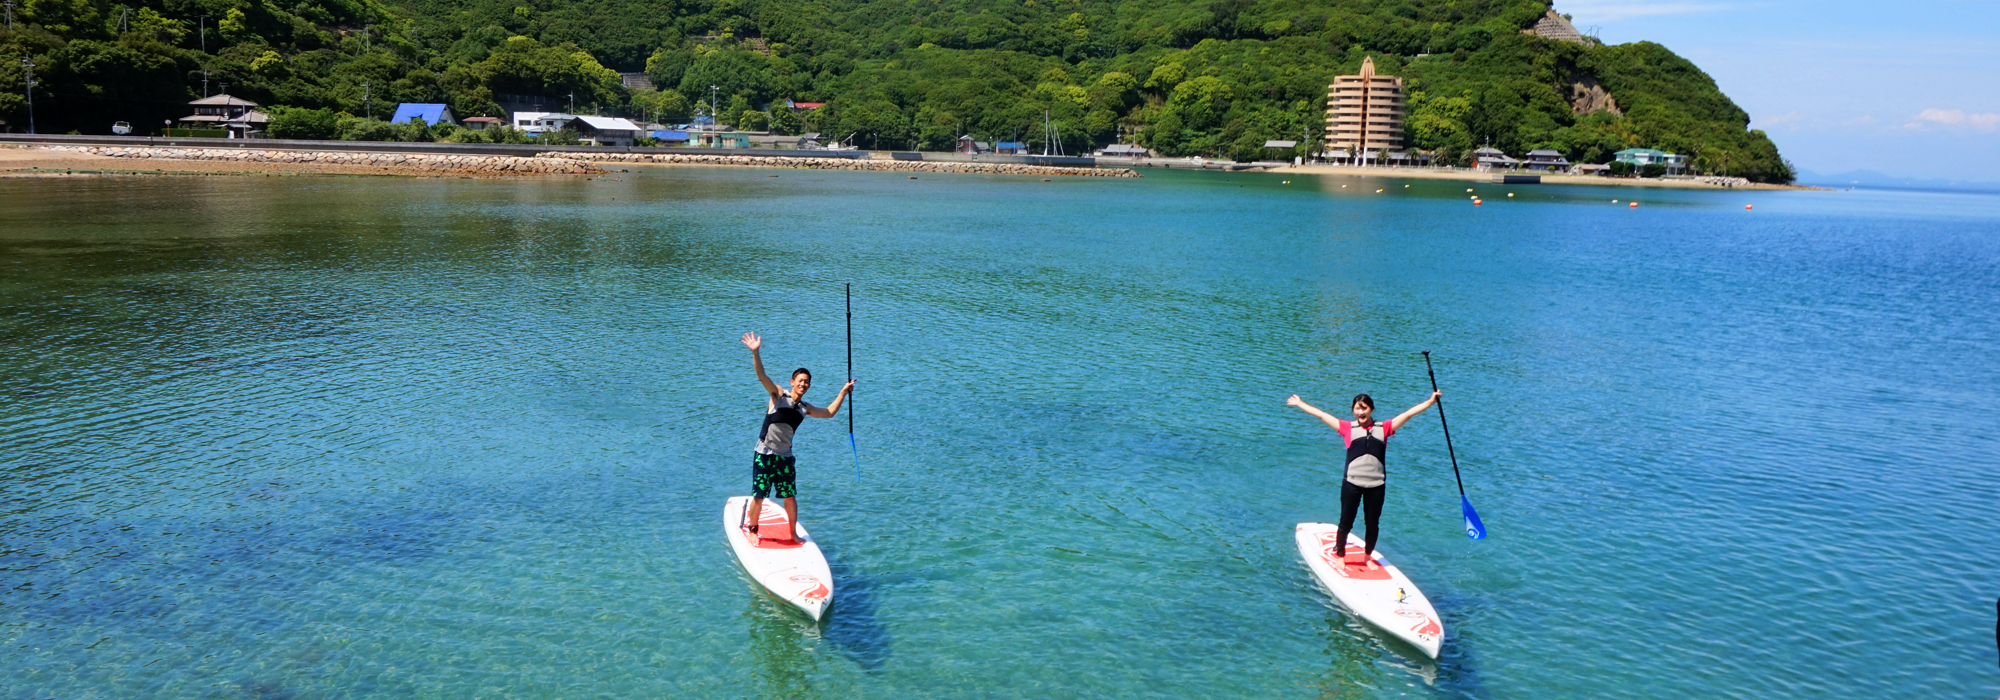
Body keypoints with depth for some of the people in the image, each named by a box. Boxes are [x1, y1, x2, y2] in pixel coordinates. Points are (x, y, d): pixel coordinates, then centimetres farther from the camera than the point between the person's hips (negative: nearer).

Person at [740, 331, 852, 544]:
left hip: (785, 458, 4)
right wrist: (755, 352, -32)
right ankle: (752, 529, 22)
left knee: (790, 497, 8)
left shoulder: (805, 408, 8)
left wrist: (843, 393, 14)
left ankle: (793, 534, 22)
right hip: (764, 455, -4)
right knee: (759, 496, 2)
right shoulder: (778, 395, -5)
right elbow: (761, 375, -18)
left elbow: (829, 412, 20)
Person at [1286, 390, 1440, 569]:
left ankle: (1367, 557, 30)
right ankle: (1340, 556, 21)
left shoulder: (1384, 428, 5)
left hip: (1376, 485, 1)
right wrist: (1300, 403, 11)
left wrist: (1430, 402, 2)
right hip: (1352, 484, -1)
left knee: (1373, 524, 11)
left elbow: (1408, 413, 5)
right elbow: (1321, 414, 7)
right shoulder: (1348, 428, 3)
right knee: (1346, 522, 5)